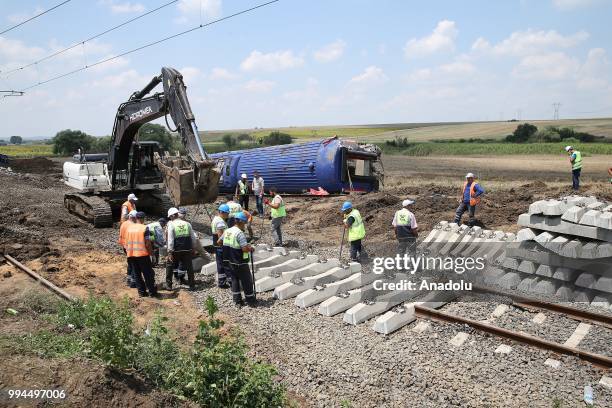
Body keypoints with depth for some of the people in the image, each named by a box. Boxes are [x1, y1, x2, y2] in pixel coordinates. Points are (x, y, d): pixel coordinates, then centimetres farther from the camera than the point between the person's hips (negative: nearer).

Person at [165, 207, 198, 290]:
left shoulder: (171, 224, -6)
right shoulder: (187, 224, 5)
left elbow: (170, 239, -11)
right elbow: (193, 237, 7)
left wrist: (170, 252, -9)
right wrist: (193, 248, 16)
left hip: (176, 250, -3)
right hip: (187, 249, 3)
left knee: (169, 265, 15)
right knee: (189, 266, 11)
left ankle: (168, 285, 20)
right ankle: (192, 285, 14)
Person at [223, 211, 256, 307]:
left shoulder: (227, 231, 4)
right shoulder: (239, 233, -21)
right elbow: (245, 248, -28)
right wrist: (250, 248, -8)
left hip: (230, 261, 8)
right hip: (240, 262, -8)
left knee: (234, 279, 17)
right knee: (246, 281, 6)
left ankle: (237, 300, 21)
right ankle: (250, 301, 15)